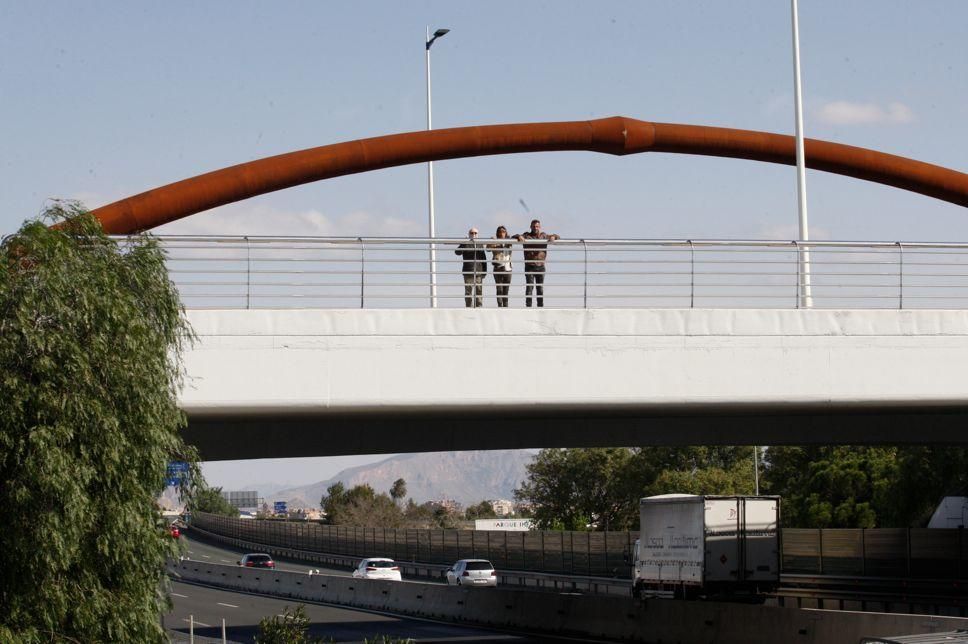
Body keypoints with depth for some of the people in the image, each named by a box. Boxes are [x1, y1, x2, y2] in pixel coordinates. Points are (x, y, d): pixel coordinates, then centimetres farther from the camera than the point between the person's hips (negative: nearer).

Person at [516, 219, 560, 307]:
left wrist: (553, 237, -15)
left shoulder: (544, 236, 10)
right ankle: (528, 306, -6)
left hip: (540, 266, 2)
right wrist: (519, 237, -27)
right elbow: (514, 237, -3)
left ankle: (540, 306, 12)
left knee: (540, 288, 6)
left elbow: (557, 237, 9)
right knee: (529, 287, -8)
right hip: (529, 267, -2)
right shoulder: (527, 236, 4)